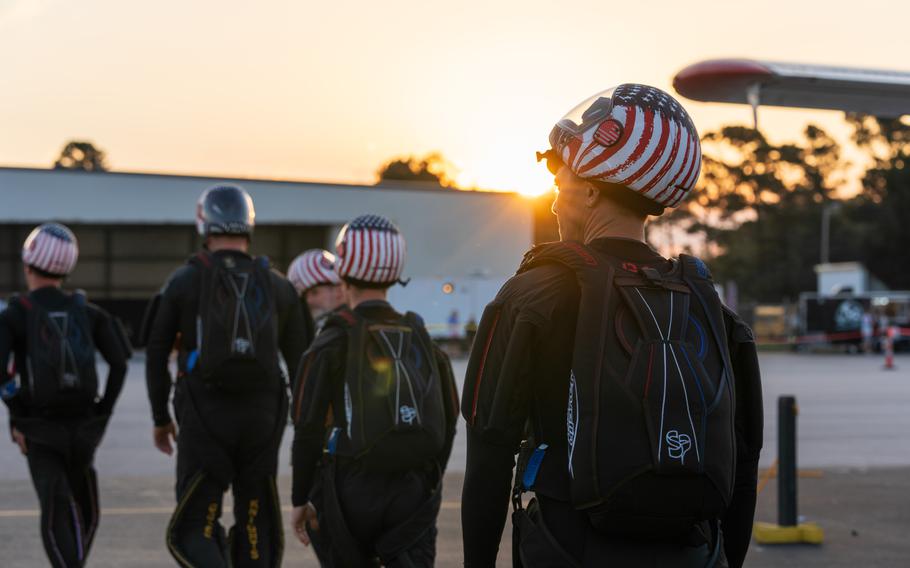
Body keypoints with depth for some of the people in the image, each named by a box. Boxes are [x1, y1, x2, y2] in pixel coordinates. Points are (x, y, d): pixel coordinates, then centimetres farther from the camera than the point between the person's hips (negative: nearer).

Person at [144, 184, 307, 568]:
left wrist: (160, 419, 14)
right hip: (261, 419, 2)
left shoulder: (184, 281, 0)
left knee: (192, 531, 3)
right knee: (257, 531, 13)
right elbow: (299, 363, 8)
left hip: (204, 420, -2)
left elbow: (156, 356, 2)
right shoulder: (277, 287, 5)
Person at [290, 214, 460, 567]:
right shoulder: (422, 340, 7)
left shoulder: (334, 342, -7)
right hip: (415, 496, 3)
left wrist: (300, 500, 0)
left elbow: (309, 429, -9)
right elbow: (448, 423, 10)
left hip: (351, 490, -2)